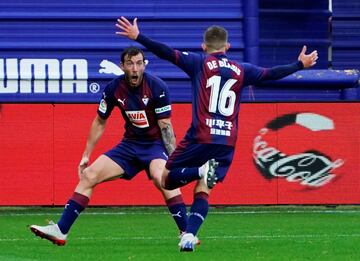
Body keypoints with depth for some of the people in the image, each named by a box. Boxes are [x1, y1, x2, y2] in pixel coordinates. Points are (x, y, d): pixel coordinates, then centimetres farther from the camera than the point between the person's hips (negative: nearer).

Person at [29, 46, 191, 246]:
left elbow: (165, 126, -15)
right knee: (88, 175, -4)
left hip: (155, 143, -5)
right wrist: (86, 155, 10)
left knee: (160, 176, -36)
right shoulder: (113, 89, -6)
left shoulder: (157, 87, -18)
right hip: (130, 144, 5)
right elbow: (100, 122, 9)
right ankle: (60, 231, 0)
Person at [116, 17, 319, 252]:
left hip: (200, 138, -3)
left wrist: (138, 37, -1)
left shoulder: (199, 63, 4)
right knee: (203, 192, 9)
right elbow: (271, 74, 19)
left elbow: (168, 53, -5)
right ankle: (189, 237, -11)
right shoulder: (241, 70, 12)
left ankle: (201, 171, -21)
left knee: (167, 179, 8)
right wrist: (300, 65, 34)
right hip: (227, 143, 3)